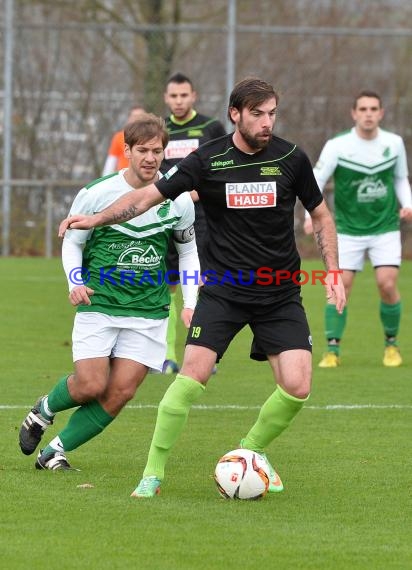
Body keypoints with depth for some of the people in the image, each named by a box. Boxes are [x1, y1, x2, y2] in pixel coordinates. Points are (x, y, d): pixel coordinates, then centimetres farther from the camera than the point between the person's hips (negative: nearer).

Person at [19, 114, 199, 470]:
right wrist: (75, 281, -11)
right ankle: (44, 410, 22)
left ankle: (56, 450, 5)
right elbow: (72, 242, 7)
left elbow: (188, 249, 16)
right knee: (91, 385, -12)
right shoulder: (97, 194, -6)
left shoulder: (179, 200, 0)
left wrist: (190, 303, 8)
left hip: (149, 311, 2)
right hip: (99, 304, -2)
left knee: (121, 391, -8)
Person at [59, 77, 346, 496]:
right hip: (223, 288, -1)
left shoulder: (291, 159, -3)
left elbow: (320, 216, 10)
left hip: (281, 294, 1)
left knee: (297, 387, -10)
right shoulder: (208, 160, -6)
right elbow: (150, 194, -2)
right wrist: (95, 219, -14)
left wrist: (333, 273, 2)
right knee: (193, 373, -17)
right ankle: (153, 473, -5)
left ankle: (252, 450, 19)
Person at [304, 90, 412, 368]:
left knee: (387, 285, -11)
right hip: (348, 228, -1)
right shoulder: (338, 146, -10)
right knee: (340, 287, -9)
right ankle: (333, 350, 1)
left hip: (385, 227, 1)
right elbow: (315, 181, -10)